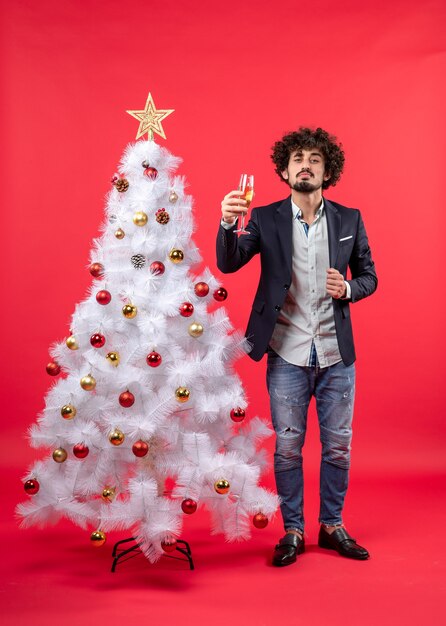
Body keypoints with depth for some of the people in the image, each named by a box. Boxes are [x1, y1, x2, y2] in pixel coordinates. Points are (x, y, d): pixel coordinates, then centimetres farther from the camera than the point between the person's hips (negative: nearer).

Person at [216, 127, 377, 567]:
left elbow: (368, 276, 10)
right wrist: (228, 224, -32)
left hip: (336, 354, 2)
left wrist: (348, 289, -12)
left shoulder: (349, 220, 4)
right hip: (287, 356, -2)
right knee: (287, 448, 7)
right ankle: (293, 531, 24)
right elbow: (228, 263, -13)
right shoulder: (266, 219, -1)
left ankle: (332, 525, 30)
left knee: (338, 446, 11)